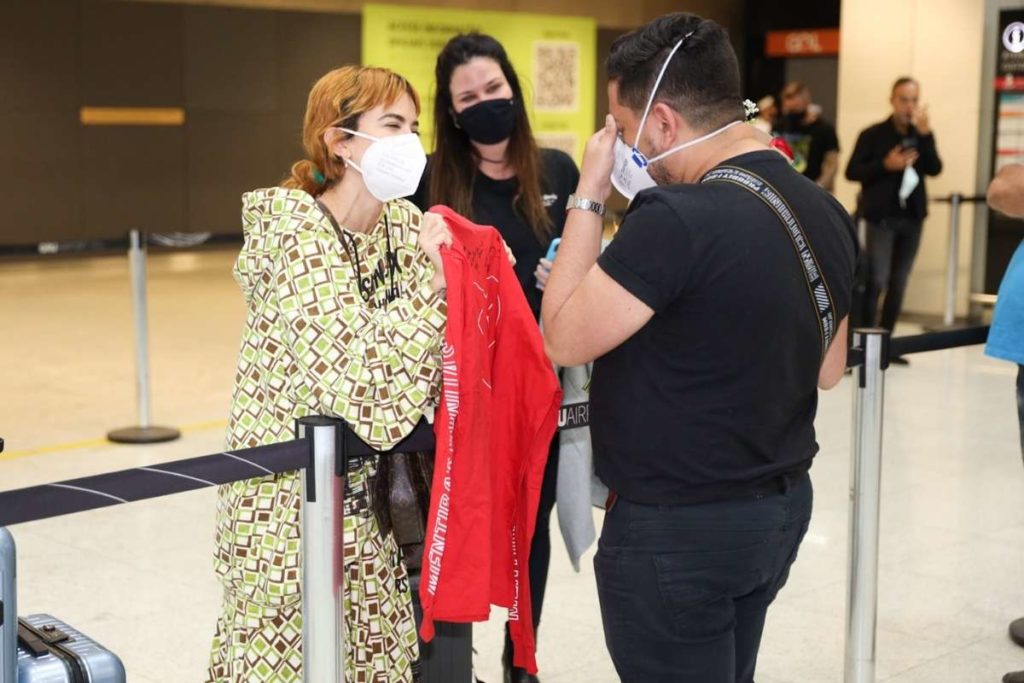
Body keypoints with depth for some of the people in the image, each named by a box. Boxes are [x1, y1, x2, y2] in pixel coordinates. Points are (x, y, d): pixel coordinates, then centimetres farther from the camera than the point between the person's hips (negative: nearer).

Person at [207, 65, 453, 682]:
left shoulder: (406, 223, 4)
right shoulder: (297, 232, -16)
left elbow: (436, 352, 5)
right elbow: (349, 373, -25)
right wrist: (429, 283, -27)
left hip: (371, 494, 6)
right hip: (294, 497, -6)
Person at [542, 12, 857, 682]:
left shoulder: (677, 220, -25)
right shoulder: (827, 213, 3)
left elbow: (562, 340, -15)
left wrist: (589, 196, -10)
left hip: (677, 529, -8)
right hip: (784, 507, 8)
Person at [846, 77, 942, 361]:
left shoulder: (921, 135, 10)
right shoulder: (873, 134, -2)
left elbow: (935, 169, -5)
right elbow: (852, 172, -6)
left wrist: (926, 134, -15)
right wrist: (886, 165, -18)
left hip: (912, 217, 5)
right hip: (882, 217, -5)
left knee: (899, 283, 8)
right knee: (877, 280, -10)